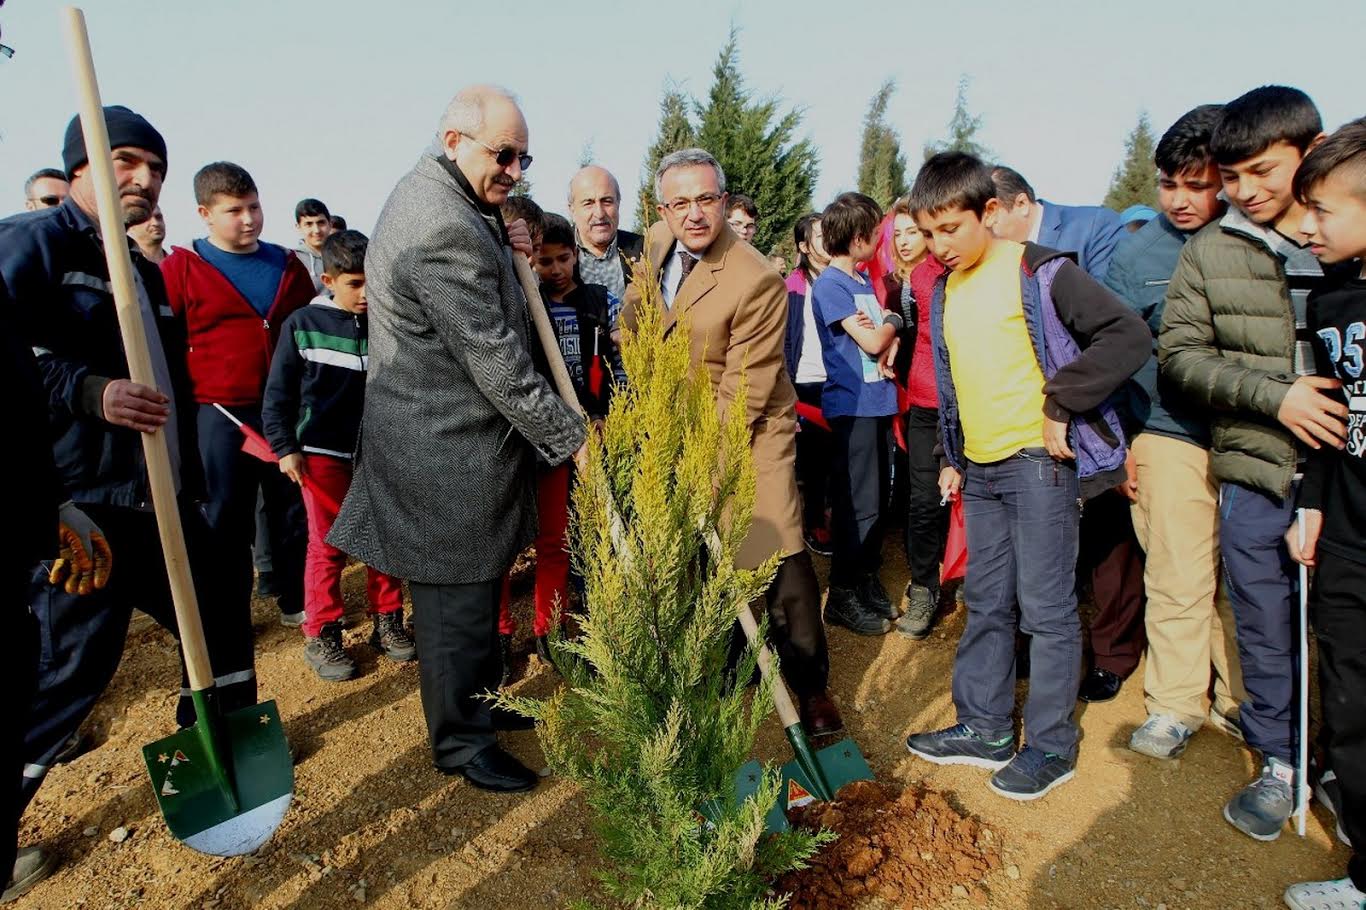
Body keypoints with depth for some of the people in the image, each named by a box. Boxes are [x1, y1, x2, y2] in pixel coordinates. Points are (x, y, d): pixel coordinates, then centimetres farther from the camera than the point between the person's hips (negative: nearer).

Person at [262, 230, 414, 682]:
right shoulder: (303, 324, -4)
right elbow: (278, 392, -1)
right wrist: (285, 447, -5)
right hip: (323, 452, -2)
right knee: (327, 544, 4)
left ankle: (387, 622, 24)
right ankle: (321, 636, 17)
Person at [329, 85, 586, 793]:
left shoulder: (434, 195, 11)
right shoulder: (443, 228, -23)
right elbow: (496, 361, -24)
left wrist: (506, 249, 4)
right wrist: (571, 438, -15)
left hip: (448, 440, 11)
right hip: (449, 452, -11)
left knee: (476, 589, 22)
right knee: (456, 599, 4)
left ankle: (479, 702, 40)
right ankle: (460, 742, 22)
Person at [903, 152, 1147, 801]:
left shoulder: (1039, 272, -9)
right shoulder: (945, 291, 12)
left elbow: (1128, 335, -16)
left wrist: (1062, 405, -19)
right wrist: (953, 458, 19)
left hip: (1041, 462, -7)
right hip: (981, 470, 7)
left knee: (1046, 607, 1)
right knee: (986, 604, 13)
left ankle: (1052, 745, 15)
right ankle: (983, 729, 25)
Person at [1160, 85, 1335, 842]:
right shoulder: (1210, 252, 2)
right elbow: (1177, 355, -1)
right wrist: (1273, 395, -13)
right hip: (1256, 476, 1)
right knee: (1267, 635, 13)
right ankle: (1279, 763, 32)